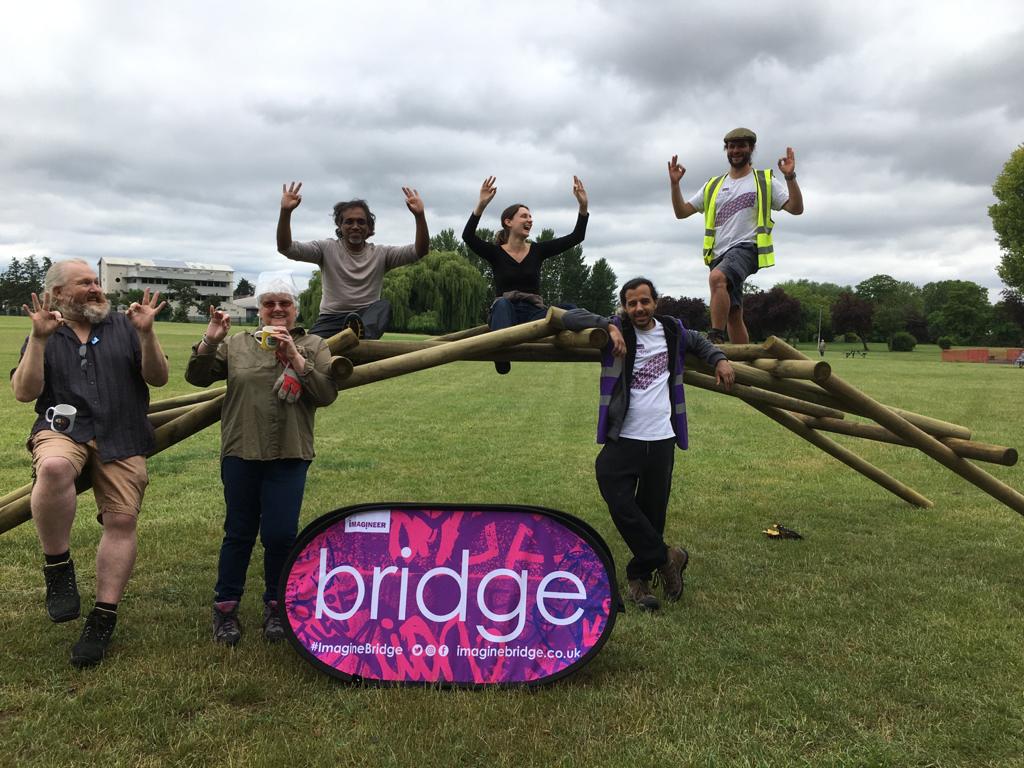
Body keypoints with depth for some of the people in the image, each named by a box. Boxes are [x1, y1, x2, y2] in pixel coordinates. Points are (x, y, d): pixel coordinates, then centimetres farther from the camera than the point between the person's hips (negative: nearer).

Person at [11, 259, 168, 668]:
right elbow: (24, 393, -1)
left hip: (121, 439, 1)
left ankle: (103, 619, 4)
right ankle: (58, 568, -16)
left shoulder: (124, 326, 12)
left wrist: (146, 333, -11)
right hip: (63, 429, -1)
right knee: (53, 468, -35)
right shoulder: (44, 336, 12)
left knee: (121, 520, -8)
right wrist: (39, 338, -10)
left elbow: (158, 378, 4)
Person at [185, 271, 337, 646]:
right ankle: (225, 607, 23)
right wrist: (210, 340, -10)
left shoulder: (313, 346, 6)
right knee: (239, 532, 9)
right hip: (241, 452, 1)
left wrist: (294, 357, -15)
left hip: (289, 456, -1)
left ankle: (275, 607, 19)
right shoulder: (237, 344, 9)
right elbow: (196, 377, 5)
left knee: (281, 535, -2)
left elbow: (327, 394, -6)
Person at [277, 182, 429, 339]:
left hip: (368, 317, 1)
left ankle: (361, 336, -62)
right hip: (331, 318, 0)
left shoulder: (380, 254, 7)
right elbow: (286, 248, -7)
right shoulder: (327, 249, 6)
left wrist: (419, 215, -22)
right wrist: (285, 212, -24)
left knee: (384, 305, -35)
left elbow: (420, 251, -6)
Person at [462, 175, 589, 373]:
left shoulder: (538, 250, 10)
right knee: (502, 303, -39)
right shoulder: (496, 253, 2)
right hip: (504, 313, -2)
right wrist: (481, 204, -27)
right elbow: (468, 237, -16)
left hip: (533, 313, 2)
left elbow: (576, 237, 4)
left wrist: (583, 206, -8)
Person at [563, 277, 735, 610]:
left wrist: (719, 359, 14)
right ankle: (666, 558, 8)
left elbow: (698, 341, 32)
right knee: (621, 507, -12)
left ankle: (638, 576, 24)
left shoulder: (672, 330, 11)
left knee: (652, 513, 6)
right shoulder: (617, 332, -1)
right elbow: (571, 317, -8)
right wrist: (609, 326, -19)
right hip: (622, 440, -3)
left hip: (661, 441, 3)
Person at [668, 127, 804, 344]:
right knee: (733, 315, 4)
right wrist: (675, 184, 2)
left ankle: (716, 339, -35)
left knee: (717, 277, -35)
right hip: (719, 254, 5)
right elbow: (681, 212, 16)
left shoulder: (765, 181, 10)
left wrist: (790, 177, -14)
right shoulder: (713, 186, 21)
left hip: (746, 248, -5)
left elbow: (796, 208, 0)